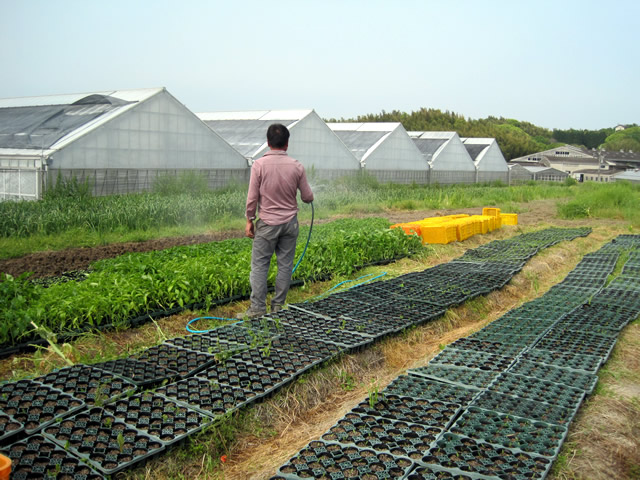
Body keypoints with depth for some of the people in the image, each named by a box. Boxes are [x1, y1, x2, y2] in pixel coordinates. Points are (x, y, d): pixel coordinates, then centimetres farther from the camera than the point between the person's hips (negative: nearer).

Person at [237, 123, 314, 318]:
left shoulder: (259, 165, -9)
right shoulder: (296, 166, -2)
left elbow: (252, 197, -8)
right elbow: (308, 197, 3)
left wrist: (249, 220, 3)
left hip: (268, 223, -2)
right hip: (290, 222, 3)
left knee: (259, 264, 3)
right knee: (285, 264, 8)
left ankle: (258, 307, 3)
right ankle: (278, 306, 14)